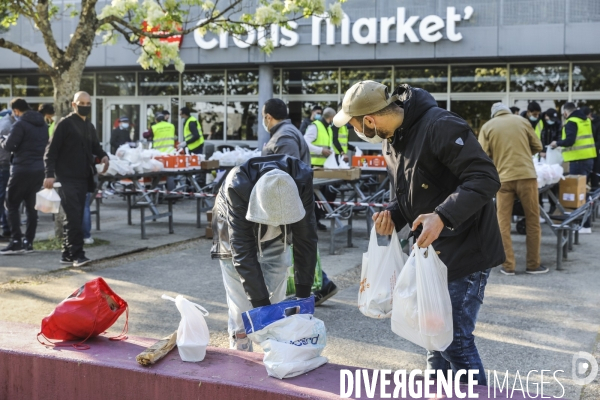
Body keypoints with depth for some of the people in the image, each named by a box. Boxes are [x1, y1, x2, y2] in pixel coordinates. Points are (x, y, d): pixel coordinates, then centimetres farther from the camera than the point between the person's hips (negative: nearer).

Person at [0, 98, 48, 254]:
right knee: (31, 206, 11)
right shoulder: (42, 123, 12)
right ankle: (28, 242, 12)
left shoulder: (20, 124, -13)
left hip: (22, 169, -7)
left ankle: (16, 242, -4)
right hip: (39, 169, 7)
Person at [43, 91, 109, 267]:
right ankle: (77, 254, -11)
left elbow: (95, 147, 25)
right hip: (67, 178, -7)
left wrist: (103, 156, 1)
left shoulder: (90, 126, 17)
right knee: (73, 216, -12)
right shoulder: (64, 124, -6)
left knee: (77, 217, 9)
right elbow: (51, 151, -10)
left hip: (83, 178, 8)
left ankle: (67, 254, 16)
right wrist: (50, 174, -19)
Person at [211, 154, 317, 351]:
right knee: (241, 313, -5)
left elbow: (306, 239, -24)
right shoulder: (237, 186, -40)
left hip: (274, 241, 2)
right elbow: (242, 251, -36)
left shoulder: (302, 178, -32)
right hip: (237, 238, -2)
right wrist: (261, 302, -36)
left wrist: (303, 293, -23)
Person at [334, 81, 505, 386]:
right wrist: (392, 213, -5)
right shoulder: (391, 141, 6)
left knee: (455, 339, -5)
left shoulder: (440, 126, -23)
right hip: (432, 250, 9)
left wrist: (442, 217, -37)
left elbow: (486, 178, -27)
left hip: (465, 249, -9)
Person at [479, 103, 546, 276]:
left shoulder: (487, 127, 5)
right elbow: (537, 146, 13)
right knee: (533, 221, 9)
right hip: (526, 175, 1)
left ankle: (508, 266, 5)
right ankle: (533, 264, 13)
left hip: (503, 178, 0)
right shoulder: (521, 121, 9)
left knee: (503, 223, 6)